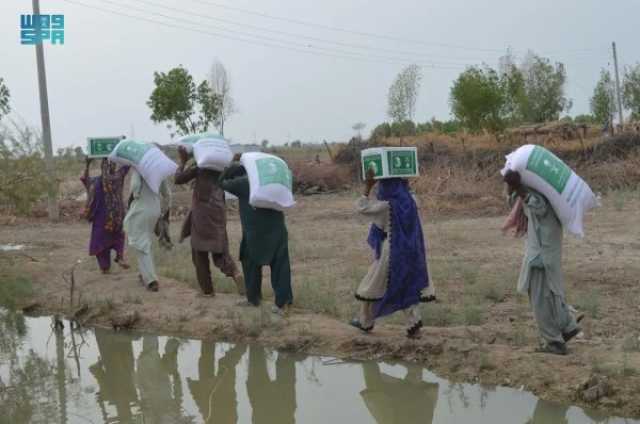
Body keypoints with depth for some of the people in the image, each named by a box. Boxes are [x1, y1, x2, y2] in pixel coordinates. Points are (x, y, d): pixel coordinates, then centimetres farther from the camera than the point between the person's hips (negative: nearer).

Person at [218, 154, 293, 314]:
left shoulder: (241, 182, -1)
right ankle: (284, 302, 3)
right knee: (279, 265, 4)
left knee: (251, 264, 10)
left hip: (255, 230, -5)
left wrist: (233, 163, 19)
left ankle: (253, 298, 15)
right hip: (277, 228, 5)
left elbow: (223, 182, 13)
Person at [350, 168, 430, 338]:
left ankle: (366, 322, 25)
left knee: (372, 285, 12)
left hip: (391, 253, -6)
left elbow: (361, 208, -10)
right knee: (406, 287, 16)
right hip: (408, 252, 6)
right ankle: (414, 321, 2)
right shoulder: (409, 202, -2)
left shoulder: (387, 206, -19)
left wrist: (368, 186, -9)